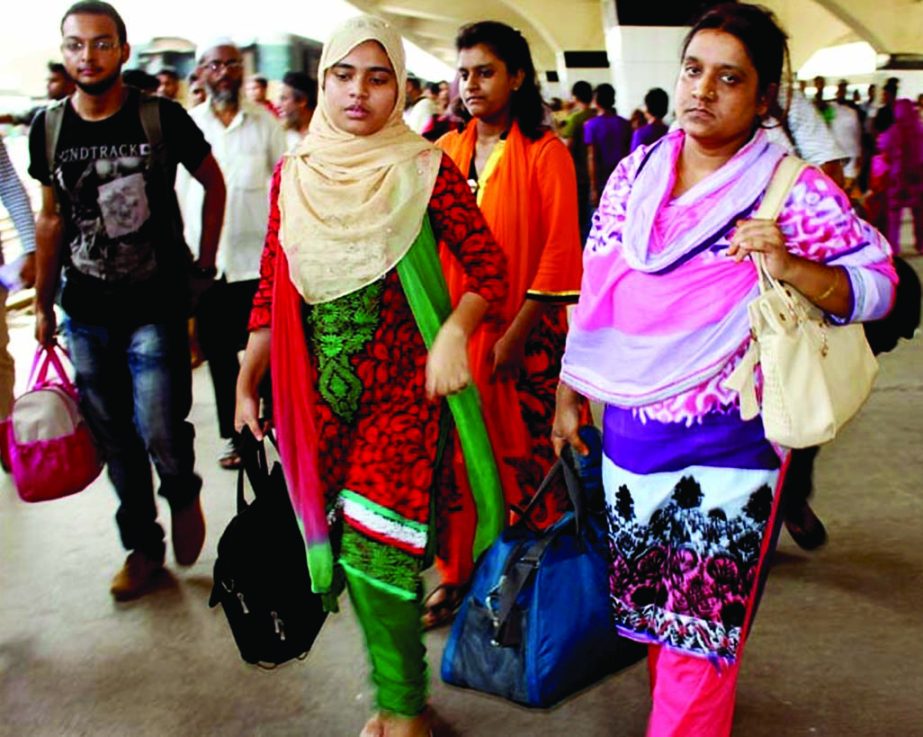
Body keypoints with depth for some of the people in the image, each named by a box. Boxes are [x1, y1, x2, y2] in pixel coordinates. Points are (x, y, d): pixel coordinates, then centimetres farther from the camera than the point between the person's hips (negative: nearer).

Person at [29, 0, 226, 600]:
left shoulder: (163, 118, -7)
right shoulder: (48, 130, 3)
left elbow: (213, 183, 6)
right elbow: (51, 219, 12)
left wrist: (205, 263, 5)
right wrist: (43, 306, 14)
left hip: (157, 307, -3)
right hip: (87, 314, 4)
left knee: (160, 435, -9)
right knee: (116, 441, 10)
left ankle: (183, 494, 26)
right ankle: (143, 546, 29)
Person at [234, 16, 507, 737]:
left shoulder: (427, 171, -5)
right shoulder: (293, 175, 6)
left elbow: (490, 267, -6)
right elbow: (273, 289, 10)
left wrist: (456, 330, -24)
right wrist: (246, 382, 6)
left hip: (401, 391, -4)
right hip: (320, 397, 4)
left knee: (375, 550, -8)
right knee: (342, 540, 9)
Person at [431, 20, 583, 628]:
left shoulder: (545, 153, -5)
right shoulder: (447, 151, 9)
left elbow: (561, 250, -8)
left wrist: (516, 331, -13)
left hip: (523, 329, -4)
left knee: (526, 451, 3)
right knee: (456, 450, 6)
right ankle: (457, 573, 21)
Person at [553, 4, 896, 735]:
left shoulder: (795, 191, -10)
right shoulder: (635, 174, 4)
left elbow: (877, 284, -8)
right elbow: (595, 294, 9)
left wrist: (789, 267, -27)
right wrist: (568, 395, 12)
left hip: (728, 446, -4)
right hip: (630, 429, 5)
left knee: (701, 622, 4)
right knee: (648, 599, 19)